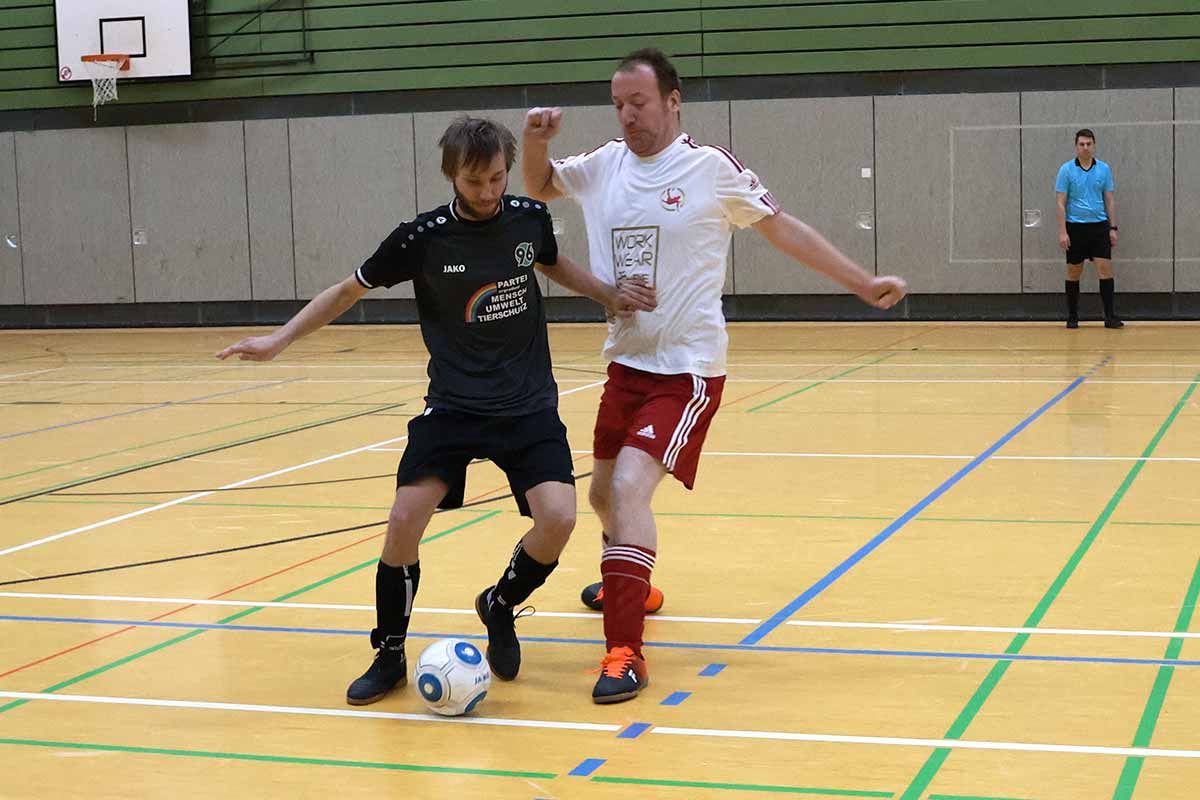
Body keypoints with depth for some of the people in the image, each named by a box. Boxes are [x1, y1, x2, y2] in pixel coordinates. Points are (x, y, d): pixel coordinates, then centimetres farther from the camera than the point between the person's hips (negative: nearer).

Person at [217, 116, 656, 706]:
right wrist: (279, 340, -4)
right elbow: (349, 291, 3)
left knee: (557, 518, -18)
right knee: (405, 519, -17)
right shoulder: (423, 238, -11)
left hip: (529, 406, 2)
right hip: (453, 407, -2)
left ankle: (499, 607, 14)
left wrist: (609, 295, 11)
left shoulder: (530, 217, -2)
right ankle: (389, 656, 6)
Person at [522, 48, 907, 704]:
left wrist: (863, 283, 0)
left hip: (687, 369, -6)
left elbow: (783, 229, -1)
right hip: (625, 361, 6)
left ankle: (625, 652, -17)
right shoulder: (602, 166, 4)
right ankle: (630, 585, 49)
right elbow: (538, 187, 18)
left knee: (629, 485, -22)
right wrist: (534, 140, -4)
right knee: (603, 492, 18)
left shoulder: (712, 168, -9)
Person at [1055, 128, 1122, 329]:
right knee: (1074, 272, 5)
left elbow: (1109, 200, 8)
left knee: (1105, 268, -7)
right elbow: (1061, 203, -5)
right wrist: (1062, 232, -11)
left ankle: (1110, 316, -6)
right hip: (1075, 227, -2)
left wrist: (1113, 228, 2)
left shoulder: (1104, 169, 5)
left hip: (1099, 226, 2)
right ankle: (1072, 316, 15)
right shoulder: (1066, 170, -3)